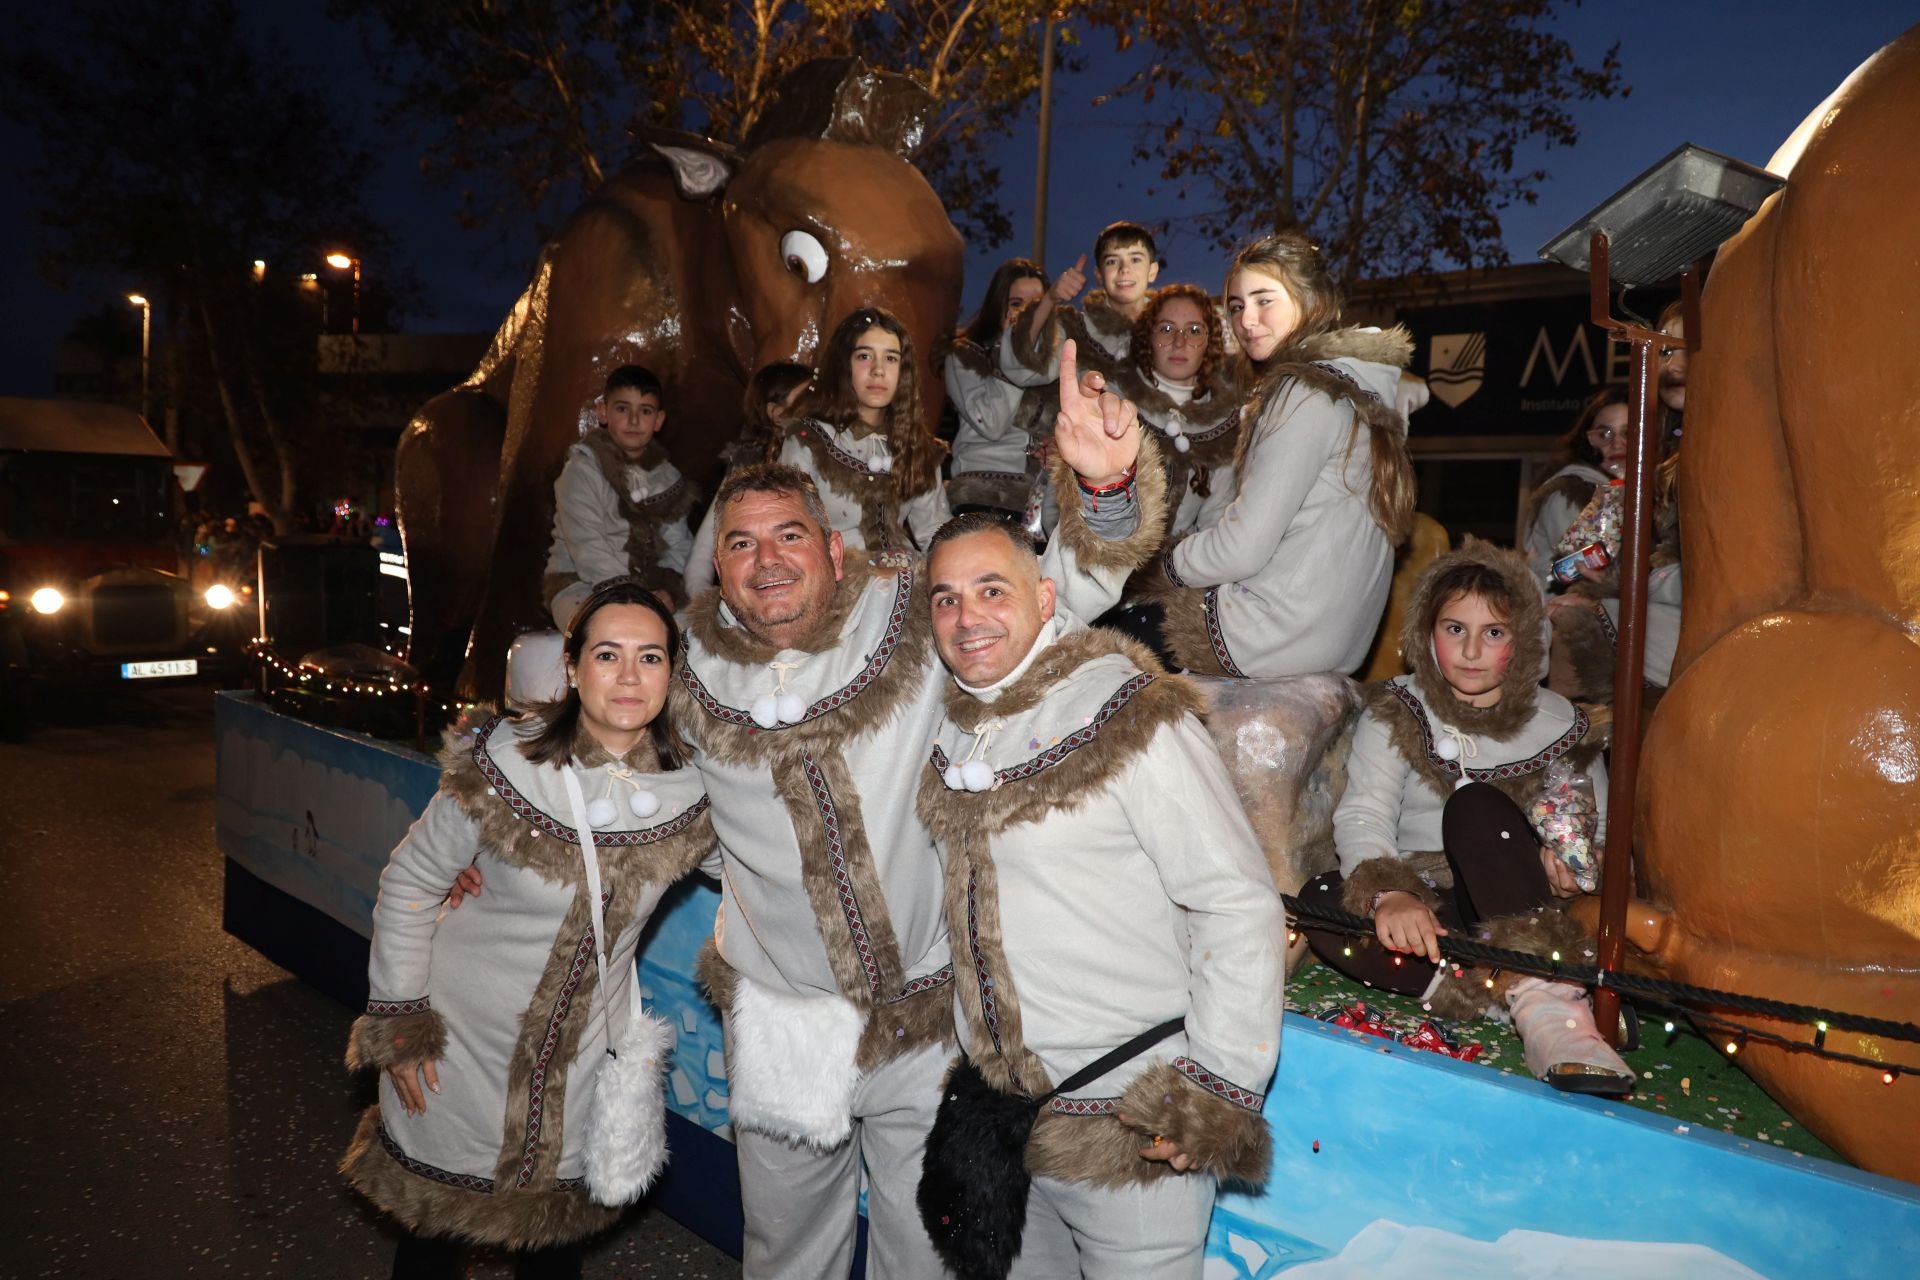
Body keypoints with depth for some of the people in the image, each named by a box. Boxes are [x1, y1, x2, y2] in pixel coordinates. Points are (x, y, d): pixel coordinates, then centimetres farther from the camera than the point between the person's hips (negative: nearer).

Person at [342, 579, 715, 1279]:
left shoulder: (694, 790, -15)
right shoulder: (503, 766, -22)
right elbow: (409, 883, -10)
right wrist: (400, 1024, -9)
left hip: (581, 1056, 2)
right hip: (464, 1042, -2)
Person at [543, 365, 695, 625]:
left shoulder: (666, 476, 11)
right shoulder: (582, 470, -7)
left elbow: (679, 545, 6)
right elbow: (588, 552, -16)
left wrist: (667, 589, -14)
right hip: (580, 585, -5)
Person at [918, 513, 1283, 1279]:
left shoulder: (1129, 718, -16)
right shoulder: (955, 732, 5)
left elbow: (1241, 905, -18)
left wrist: (1217, 1091, -19)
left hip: (1135, 1130, -6)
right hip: (1003, 1113, 7)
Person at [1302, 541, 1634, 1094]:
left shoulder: (1559, 723, 3)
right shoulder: (1396, 712, -1)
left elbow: (1601, 834, 7)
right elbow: (1362, 816, -16)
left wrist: (1572, 865, -18)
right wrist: (1389, 895, -37)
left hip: (1512, 908, 0)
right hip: (1423, 909, 1)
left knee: (1476, 806, -30)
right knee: (1321, 899, -31)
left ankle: (1548, 1002, -41)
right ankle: (1523, 994, -35)